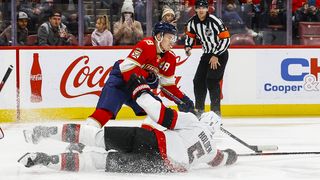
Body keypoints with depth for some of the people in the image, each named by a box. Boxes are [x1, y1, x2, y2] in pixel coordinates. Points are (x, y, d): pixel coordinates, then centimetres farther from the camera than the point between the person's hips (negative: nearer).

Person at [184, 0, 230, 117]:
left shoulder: (215, 22, -22)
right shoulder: (192, 22, -3)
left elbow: (226, 39, -21)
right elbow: (190, 35, 14)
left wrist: (216, 56, -21)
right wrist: (188, 47, -6)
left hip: (220, 54, -7)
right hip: (207, 54, 7)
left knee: (212, 80, -17)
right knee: (198, 80, 3)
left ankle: (216, 111, -12)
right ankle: (199, 109, 16)